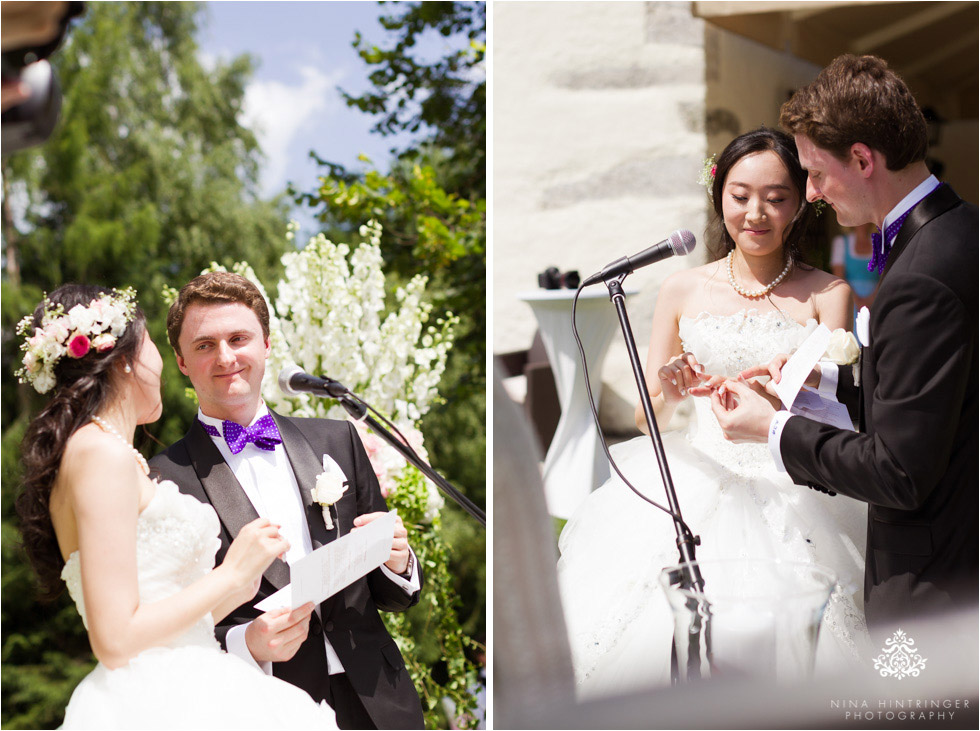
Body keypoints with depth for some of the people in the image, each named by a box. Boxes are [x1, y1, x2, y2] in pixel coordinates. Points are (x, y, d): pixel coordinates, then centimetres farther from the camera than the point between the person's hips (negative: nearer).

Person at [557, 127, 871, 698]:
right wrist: (672, 394, -13)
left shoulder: (827, 293, 3)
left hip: (794, 500, -1)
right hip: (694, 489, 2)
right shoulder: (684, 290, 8)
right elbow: (646, 417, 10)